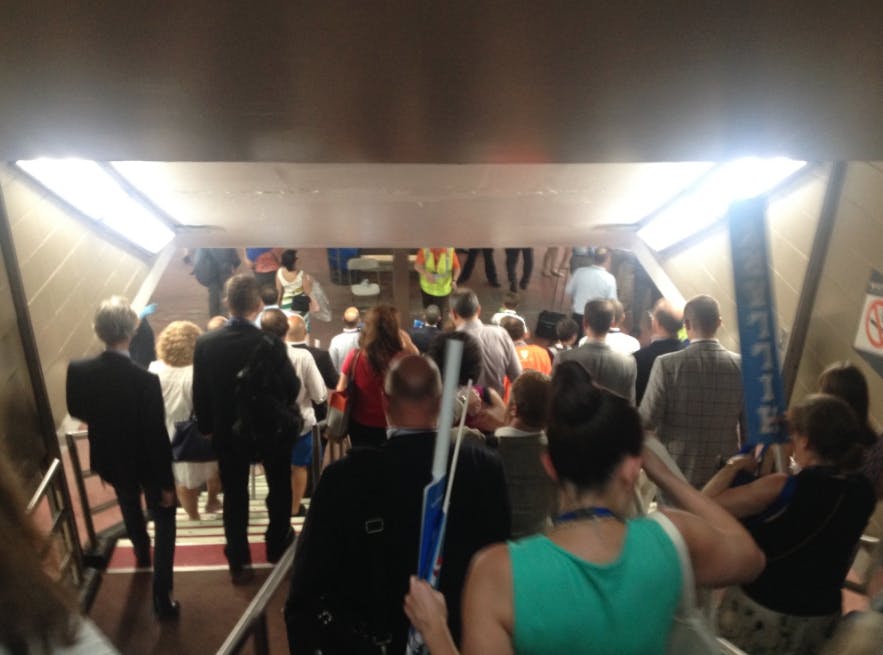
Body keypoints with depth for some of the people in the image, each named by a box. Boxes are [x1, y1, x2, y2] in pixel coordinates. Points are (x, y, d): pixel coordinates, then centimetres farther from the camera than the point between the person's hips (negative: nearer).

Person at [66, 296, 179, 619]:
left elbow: (76, 412, 1)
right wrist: (167, 481, -12)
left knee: (129, 505, 34)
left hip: (109, 459, 5)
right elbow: (157, 436, -25)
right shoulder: (145, 380, -33)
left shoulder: (77, 371, -20)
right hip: (145, 462, -5)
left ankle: (142, 553, 61)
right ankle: (162, 598, 16)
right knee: (163, 522, 16)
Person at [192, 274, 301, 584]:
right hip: (270, 428, -2)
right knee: (279, 486, 22)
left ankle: (238, 563, 24)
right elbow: (291, 387, -16)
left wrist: (207, 426, 9)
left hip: (228, 432, 2)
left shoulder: (205, 343, -14)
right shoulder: (270, 343, -24)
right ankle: (277, 544, 39)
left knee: (234, 496, 16)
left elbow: (199, 393, -5)